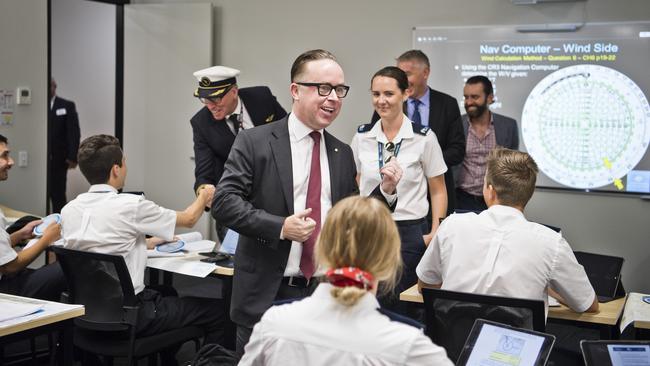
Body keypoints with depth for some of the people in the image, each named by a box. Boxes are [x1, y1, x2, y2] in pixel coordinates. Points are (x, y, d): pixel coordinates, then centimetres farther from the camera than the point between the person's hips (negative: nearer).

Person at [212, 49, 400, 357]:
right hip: (266, 294, -4)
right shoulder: (255, 142, -4)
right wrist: (280, 227, -21)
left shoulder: (343, 155, 9)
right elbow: (223, 201, -11)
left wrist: (385, 191, -3)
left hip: (325, 294, 4)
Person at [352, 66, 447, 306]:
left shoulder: (423, 137, -4)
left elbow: (438, 191, 3)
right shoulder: (362, 136, 5)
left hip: (410, 232, -2)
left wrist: (435, 233, -7)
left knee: (402, 306, -7)